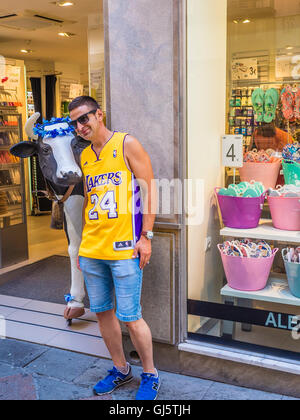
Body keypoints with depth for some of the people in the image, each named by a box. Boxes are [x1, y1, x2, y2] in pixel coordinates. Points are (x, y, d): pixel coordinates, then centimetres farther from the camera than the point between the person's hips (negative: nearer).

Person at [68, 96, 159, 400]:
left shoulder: (126, 144, -3)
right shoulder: (84, 156, 14)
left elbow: (149, 189, -7)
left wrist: (146, 236, -11)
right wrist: (81, 243, 17)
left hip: (123, 249, -6)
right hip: (91, 250, 7)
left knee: (129, 317, -3)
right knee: (102, 311, 13)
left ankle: (150, 376, 19)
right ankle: (120, 369, 32)